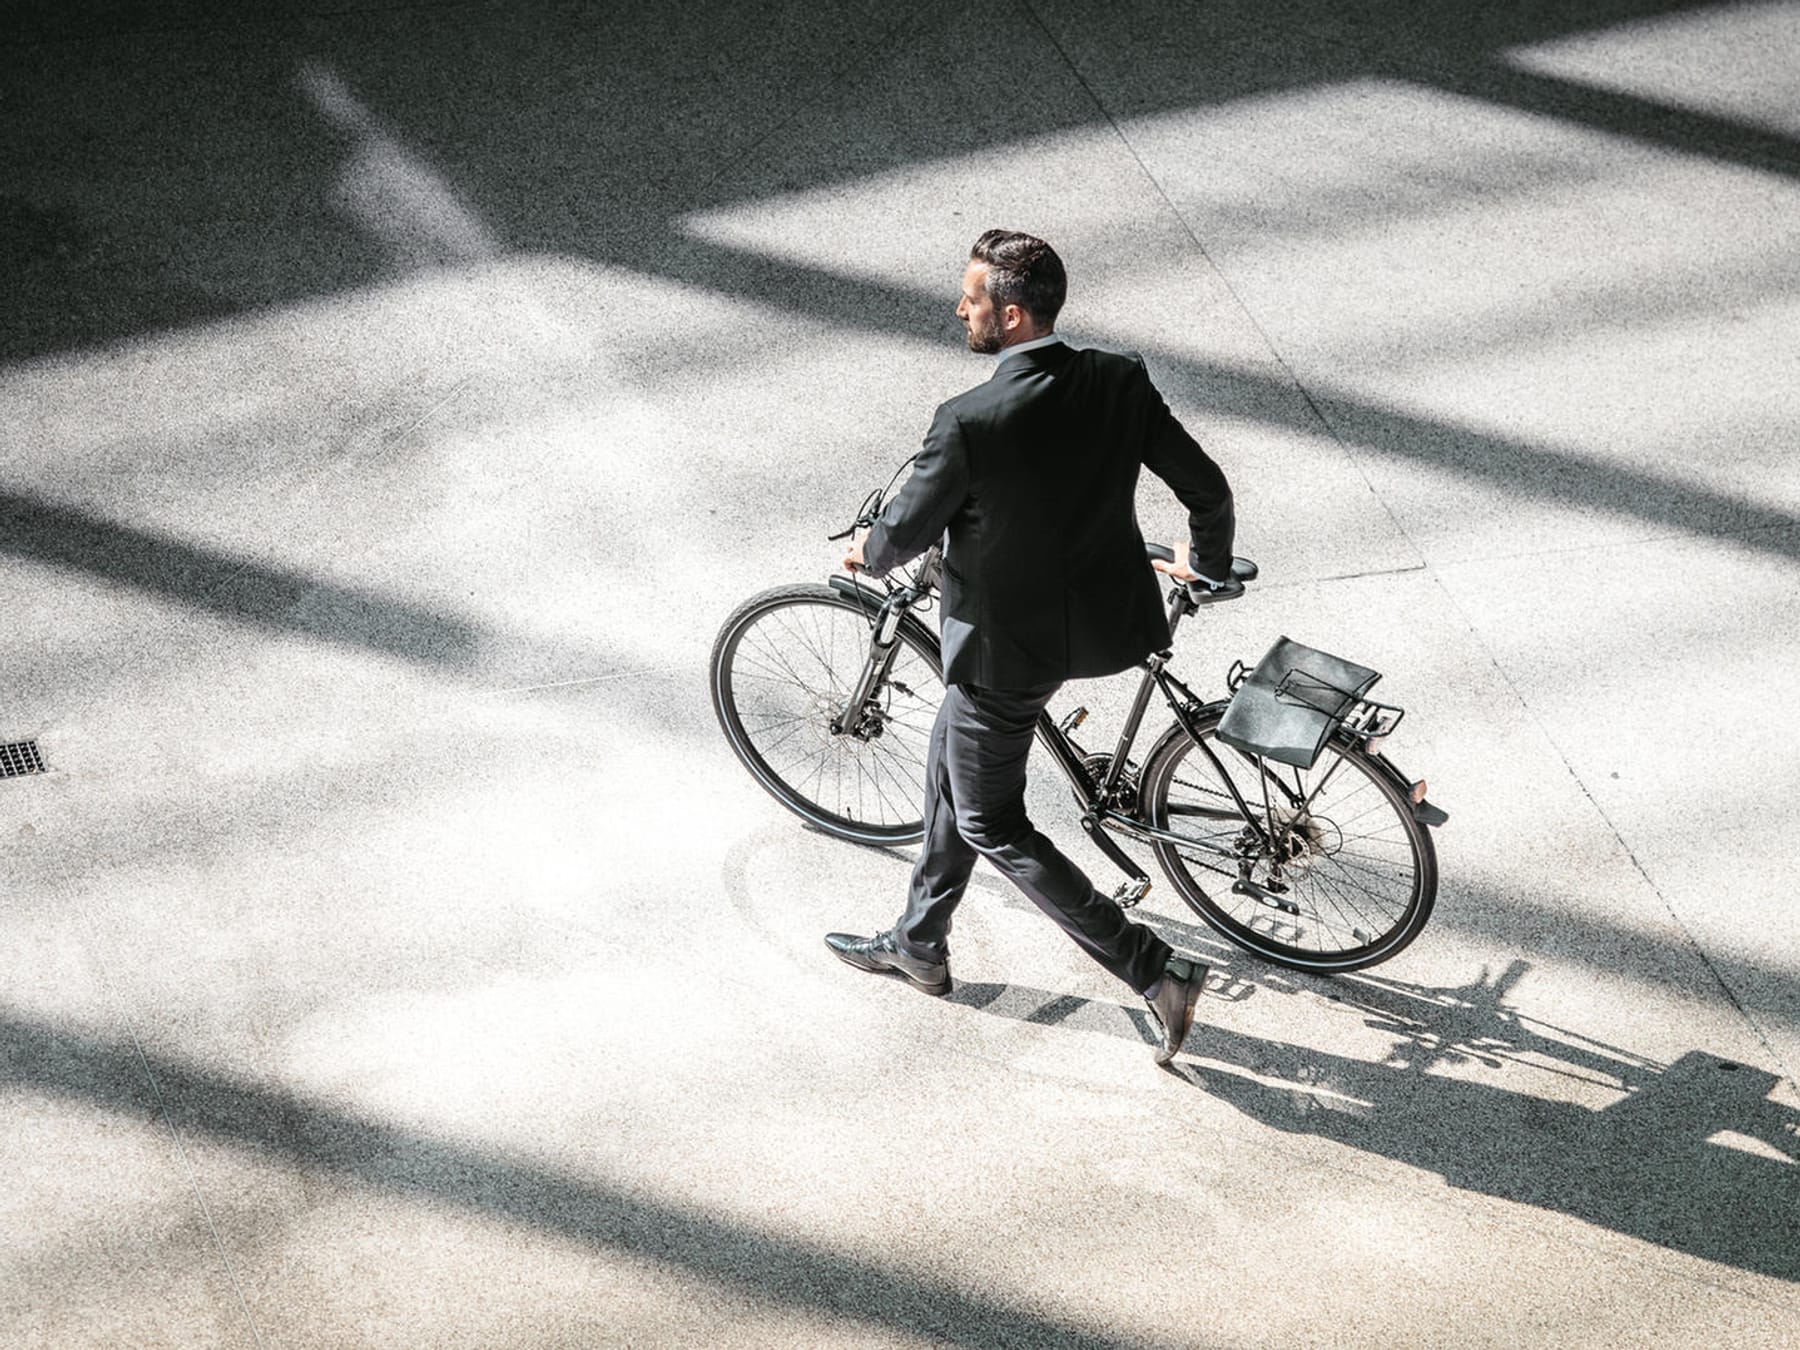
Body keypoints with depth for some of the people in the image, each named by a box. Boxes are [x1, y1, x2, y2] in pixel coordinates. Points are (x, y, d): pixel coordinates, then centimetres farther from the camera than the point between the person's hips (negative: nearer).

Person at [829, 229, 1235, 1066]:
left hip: (1007, 645, -8)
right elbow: (1208, 489, -1)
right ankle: (919, 945, 43)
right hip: (1102, 620, 8)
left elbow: (907, 531, -13)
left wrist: (868, 555, 12)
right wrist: (1207, 564, 20)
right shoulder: (1122, 383, -9)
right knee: (949, 768, 26)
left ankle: (1156, 973, 7)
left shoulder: (971, 423, -27)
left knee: (991, 827, 11)